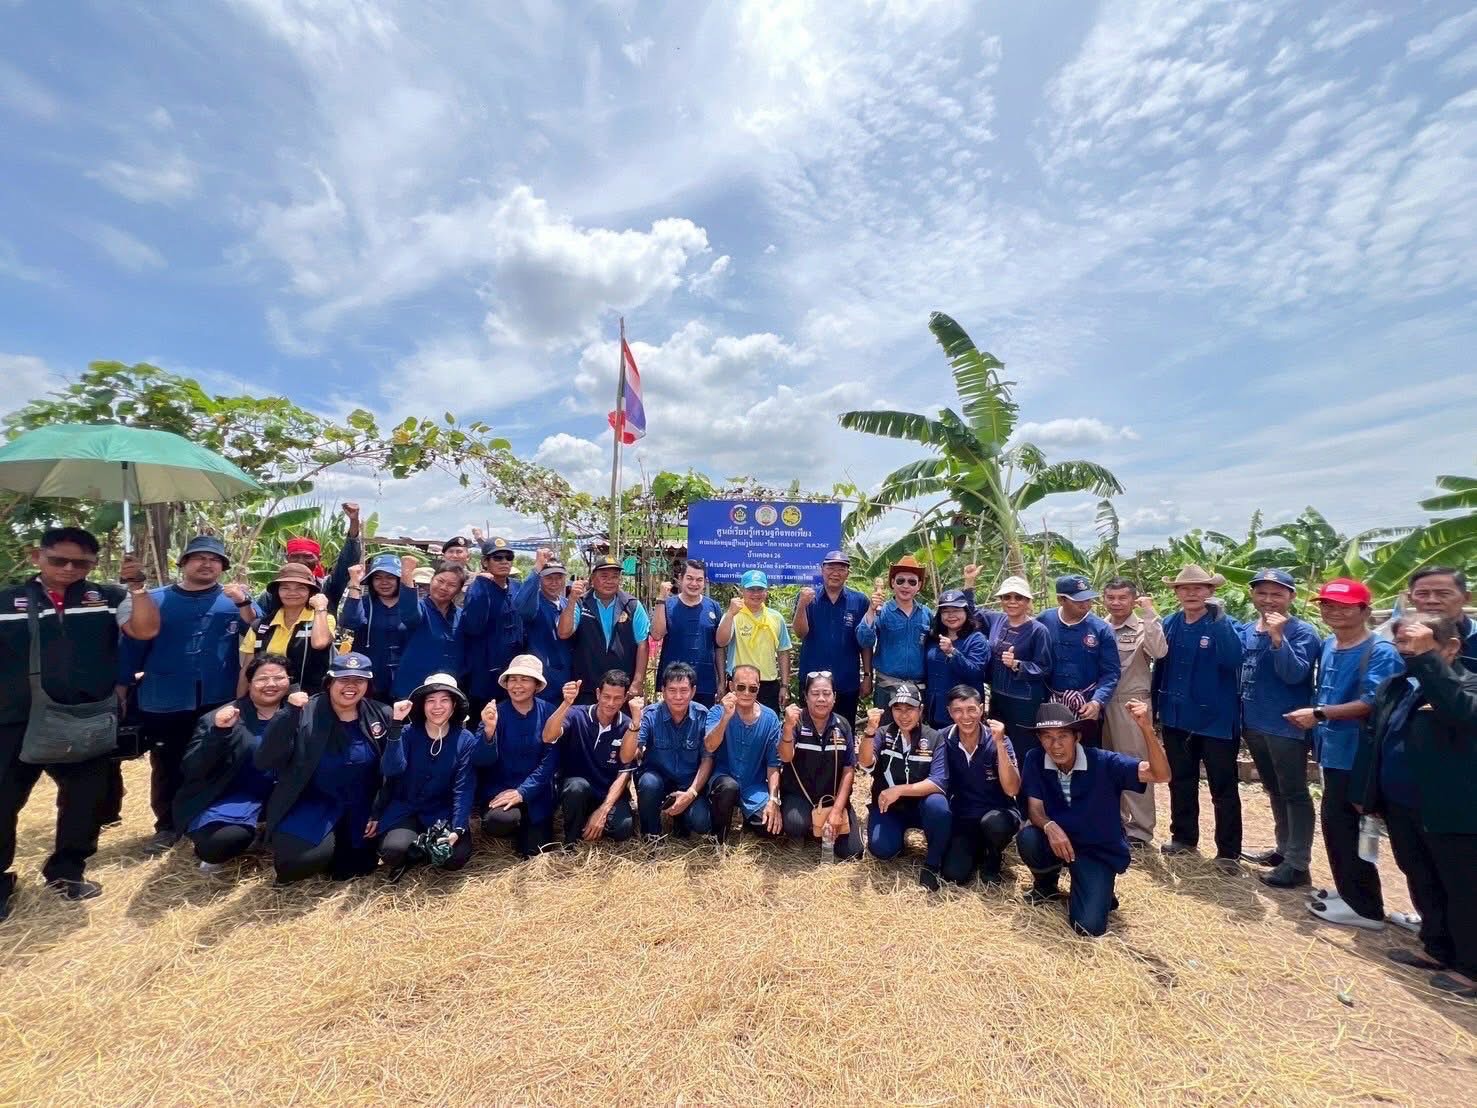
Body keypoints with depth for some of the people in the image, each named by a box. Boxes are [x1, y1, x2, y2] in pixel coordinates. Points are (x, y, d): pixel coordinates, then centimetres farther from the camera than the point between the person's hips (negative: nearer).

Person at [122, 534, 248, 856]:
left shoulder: (233, 599, 3)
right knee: (166, 767, 10)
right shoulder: (156, 599, 6)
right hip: (164, 702, 1)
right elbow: (133, 645, 7)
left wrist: (243, 603, -24)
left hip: (218, 702, -1)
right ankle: (167, 826, 26)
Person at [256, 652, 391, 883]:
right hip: (313, 803, -1)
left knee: (356, 866, -7)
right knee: (300, 860, -24)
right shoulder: (305, 713, -11)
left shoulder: (382, 715, -4)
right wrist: (289, 714, -28)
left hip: (361, 808, 2)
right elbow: (264, 762, -20)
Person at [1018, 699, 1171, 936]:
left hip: (1099, 850, -2)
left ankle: (1100, 891, 17)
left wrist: (1146, 728, -43)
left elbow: (1161, 775, -28)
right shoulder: (1035, 760, -15)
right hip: (1058, 841, 2)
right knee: (1027, 838, -32)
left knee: (1088, 926, -20)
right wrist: (1050, 826, -36)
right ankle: (1047, 885, 4)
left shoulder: (1103, 763, -21)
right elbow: (1034, 809, -12)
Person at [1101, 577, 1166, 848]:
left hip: (1131, 703, -4)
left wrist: (1150, 614, -24)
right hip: (1102, 702, 4)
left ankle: (1139, 829, 12)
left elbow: (1159, 652, -24)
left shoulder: (1143, 628, -4)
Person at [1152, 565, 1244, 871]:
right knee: (1180, 782, 16)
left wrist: (1219, 619, -32)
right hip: (1177, 718, 5)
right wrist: (1154, 704, 9)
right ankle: (1183, 837, 32)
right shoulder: (1169, 624, 3)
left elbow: (1233, 660, -29)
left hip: (1216, 719, -4)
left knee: (1224, 788, 6)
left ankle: (1228, 851, 19)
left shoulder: (1223, 625, -10)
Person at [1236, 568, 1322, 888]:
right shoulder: (1244, 630, 7)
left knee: (1294, 794, 3)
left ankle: (1298, 864, 13)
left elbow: (1294, 675, -22)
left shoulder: (1303, 632, -10)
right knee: (1275, 791, 19)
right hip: (1254, 723, 7)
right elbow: (1236, 671, 14)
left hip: (1287, 726, -6)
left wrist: (1277, 637, -29)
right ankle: (1284, 849, 33)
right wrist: (1240, 713, 5)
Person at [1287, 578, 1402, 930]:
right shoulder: (1328, 645, 9)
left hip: (1356, 755, -8)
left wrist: (1319, 713, -21)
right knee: (1334, 822, 17)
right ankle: (1349, 891, 32)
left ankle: (1364, 907, 15)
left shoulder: (1380, 652, -15)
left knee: (1343, 826, 0)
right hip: (1333, 751, 8)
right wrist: (1311, 716, 6)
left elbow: (1372, 702, -23)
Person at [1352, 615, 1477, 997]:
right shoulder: (1393, 686, 6)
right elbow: (1372, 737, 10)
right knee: (1422, 884, 19)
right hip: (1401, 806, 6)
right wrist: (1364, 794, 9)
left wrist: (1427, 658, -32)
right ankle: (1438, 949, 35)